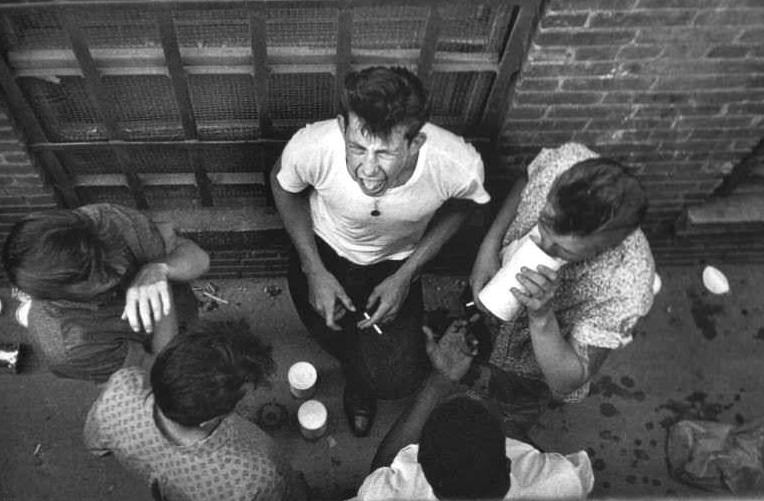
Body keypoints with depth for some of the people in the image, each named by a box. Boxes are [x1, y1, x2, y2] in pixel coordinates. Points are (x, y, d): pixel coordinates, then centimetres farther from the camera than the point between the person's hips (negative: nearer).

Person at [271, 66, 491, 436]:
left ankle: (360, 382, 31)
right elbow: (283, 186, -9)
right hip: (325, 251, 1)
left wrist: (406, 274, -14)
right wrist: (314, 270, -12)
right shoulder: (313, 147, -35)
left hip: (396, 263, 0)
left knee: (397, 381, -8)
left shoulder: (459, 166, -35)